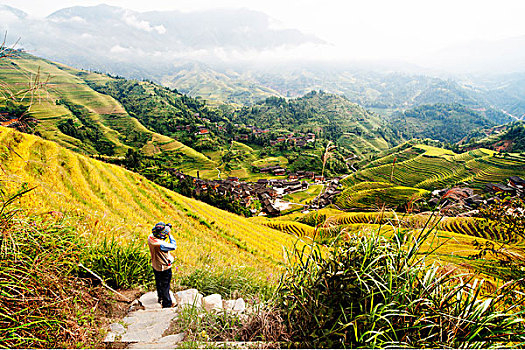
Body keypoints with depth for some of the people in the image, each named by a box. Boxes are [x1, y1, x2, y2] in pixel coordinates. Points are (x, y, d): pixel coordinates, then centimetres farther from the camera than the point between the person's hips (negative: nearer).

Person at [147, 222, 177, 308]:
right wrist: (169, 234, -20)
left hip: (155, 266, 8)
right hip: (164, 267, -7)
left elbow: (158, 237, 7)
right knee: (165, 285, 12)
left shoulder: (150, 237, -14)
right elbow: (173, 246, -24)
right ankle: (167, 303, 28)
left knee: (158, 283, 27)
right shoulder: (161, 244, -36)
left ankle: (160, 298, 48)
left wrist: (166, 228, -7)